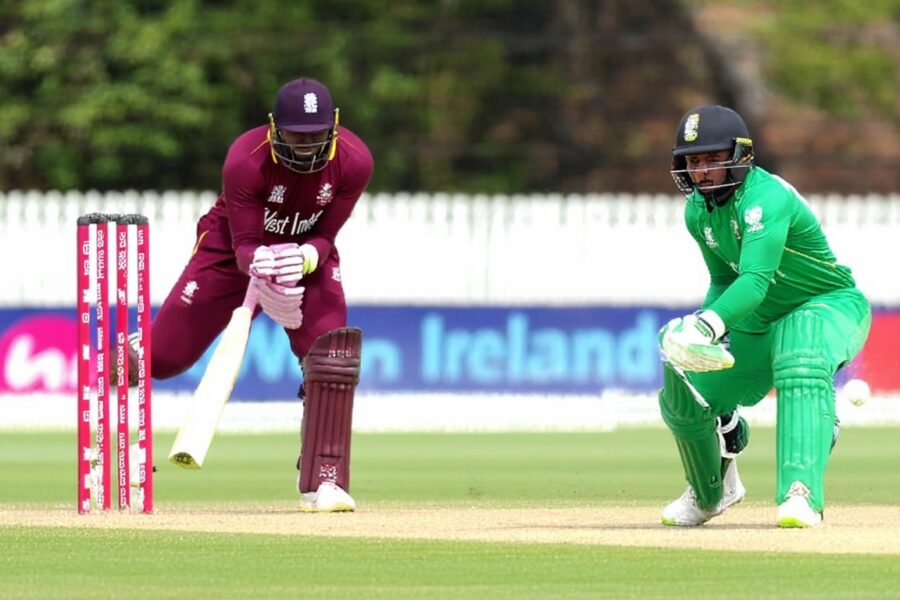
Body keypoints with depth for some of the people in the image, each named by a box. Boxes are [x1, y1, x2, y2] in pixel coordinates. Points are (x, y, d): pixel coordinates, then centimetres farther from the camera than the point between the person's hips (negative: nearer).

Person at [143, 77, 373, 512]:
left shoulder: (354, 162, -24)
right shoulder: (246, 162, -31)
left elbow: (325, 235, -16)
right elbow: (245, 244, -27)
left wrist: (305, 259, -39)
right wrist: (261, 265, -50)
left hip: (308, 254, 2)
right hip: (233, 250, -1)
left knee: (331, 353, -22)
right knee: (164, 353, -2)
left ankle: (322, 482, -17)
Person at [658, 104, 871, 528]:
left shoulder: (765, 198, -31)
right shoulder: (698, 210, -5)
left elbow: (755, 280, -44)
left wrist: (710, 324, -60)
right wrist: (701, 330, -11)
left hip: (831, 306, -8)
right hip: (762, 321, 8)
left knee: (802, 368, -40)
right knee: (683, 398, 0)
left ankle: (801, 495, -49)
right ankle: (712, 492, 29)